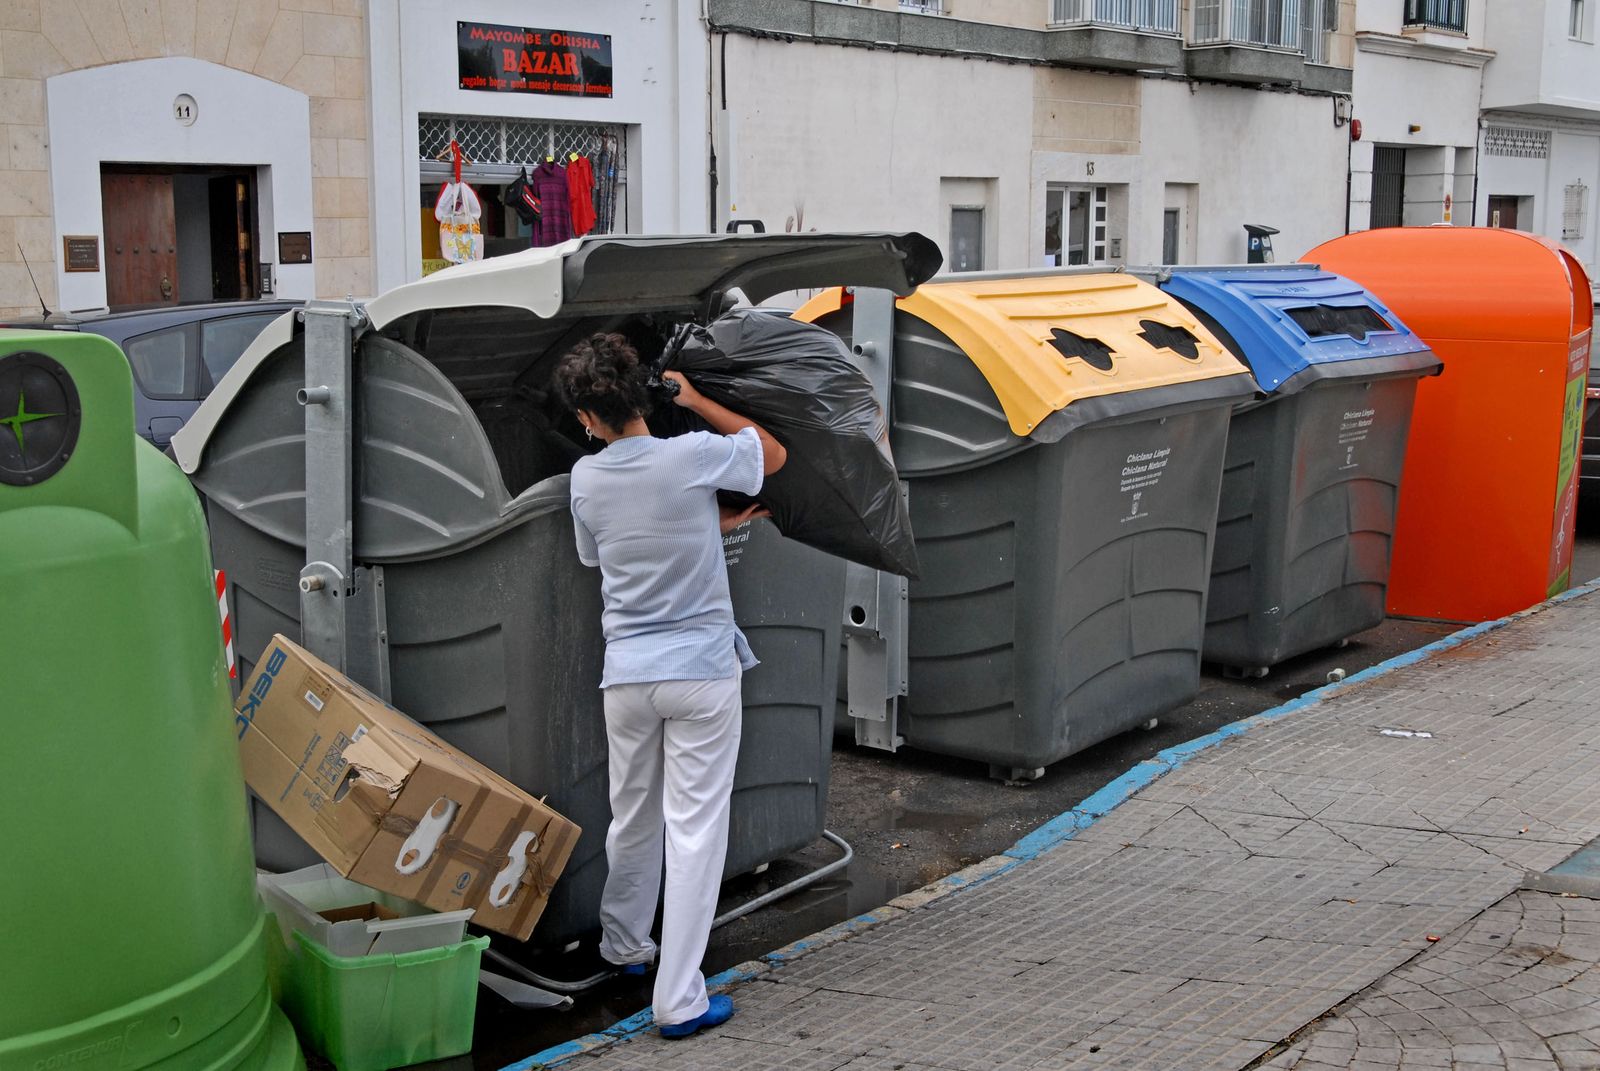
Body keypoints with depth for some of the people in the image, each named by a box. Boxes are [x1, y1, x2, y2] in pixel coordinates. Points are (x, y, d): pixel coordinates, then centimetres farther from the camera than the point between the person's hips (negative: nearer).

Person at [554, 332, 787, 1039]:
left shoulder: (585, 479, 0)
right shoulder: (692, 458, -12)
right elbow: (775, 454, 7)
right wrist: (695, 400, 11)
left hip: (627, 674, 4)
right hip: (701, 670, -4)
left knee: (633, 819, 21)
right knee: (695, 830, -1)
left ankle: (623, 945, 41)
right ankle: (679, 1000, 0)